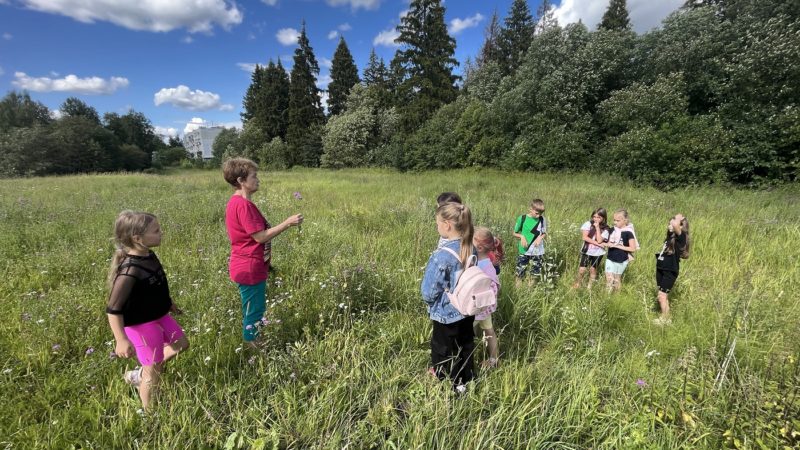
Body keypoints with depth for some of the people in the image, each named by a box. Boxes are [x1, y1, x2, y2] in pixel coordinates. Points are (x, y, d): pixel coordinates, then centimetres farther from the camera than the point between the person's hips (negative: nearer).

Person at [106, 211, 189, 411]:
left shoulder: (149, 256, -3)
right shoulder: (130, 270, -31)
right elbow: (113, 309, -29)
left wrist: (168, 303, 24)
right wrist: (121, 340, -32)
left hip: (160, 315, 9)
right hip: (141, 324, -9)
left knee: (181, 344, 22)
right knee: (154, 371, 6)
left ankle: (139, 374, 38)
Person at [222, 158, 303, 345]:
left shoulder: (236, 202, 9)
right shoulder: (243, 205, -23)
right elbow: (260, 237, -24)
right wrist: (287, 223, -21)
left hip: (247, 267, 10)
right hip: (250, 269, -10)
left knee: (251, 310, 23)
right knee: (254, 311, 6)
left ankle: (250, 344, 39)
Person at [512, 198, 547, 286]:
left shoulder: (542, 220, -4)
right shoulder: (522, 218, -9)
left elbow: (545, 233, 8)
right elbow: (515, 233, 1)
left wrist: (540, 237, -13)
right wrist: (521, 236, -18)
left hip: (537, 251, 2)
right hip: (524, 250, -1)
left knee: (535, 272, 11)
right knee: (520, 272, 5)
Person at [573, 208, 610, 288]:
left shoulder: (605, 229, -7)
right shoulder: (588, 224, -7)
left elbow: (599, 240, -20)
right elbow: (584, 237, -15)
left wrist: (597, 227, -19)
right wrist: (597, 243, -18)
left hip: (598, 253, 0)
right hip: (587, 251, 0)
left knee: (593, 269, 10)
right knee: (582, 269, -3)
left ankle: (590, 286, 25)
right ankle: (577, 284, 17)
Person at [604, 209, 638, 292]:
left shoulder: (628, 233, -14)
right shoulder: (613, 230, 2)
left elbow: (633, 248, -16)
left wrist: (617, 246, -21)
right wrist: (606, 244, -10)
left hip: (621, 261, -4)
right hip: (610, 259, 4)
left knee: (616, 280, 11)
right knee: (609, 279, 1)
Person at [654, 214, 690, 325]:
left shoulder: (681, 237, -15)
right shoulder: (670, 236, 7)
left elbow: (675, 225, -33)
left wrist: (679, 218, -17)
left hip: (670, 271, -8)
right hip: (661, 269, 8)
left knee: (662, 296, -5)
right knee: (663, 295, 14)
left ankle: (665, 320, 9)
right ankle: (665, 318, 25)